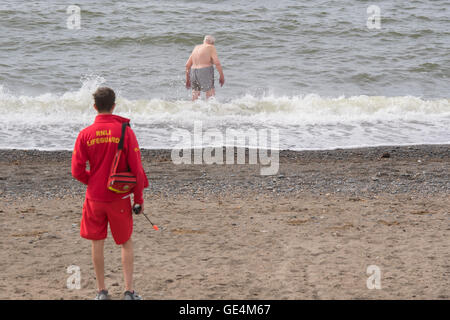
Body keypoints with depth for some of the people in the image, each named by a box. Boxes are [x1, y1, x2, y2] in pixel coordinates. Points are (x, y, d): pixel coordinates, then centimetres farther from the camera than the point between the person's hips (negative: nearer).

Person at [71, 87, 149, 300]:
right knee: (126, 243, 12)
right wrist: (139, 197, 2)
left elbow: (77, 171, -4)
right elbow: (136, 168, -9)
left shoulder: (85, 134, -5)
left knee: (97, 244, 12)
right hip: (119, 197, -1)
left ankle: (101, 291, 15)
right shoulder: (125, 131, -9)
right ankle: (129, 291, 8)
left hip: (95, 197, 1)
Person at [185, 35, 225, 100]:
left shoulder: (196, 48, 15)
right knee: (211, 95, -3)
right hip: (205, 73, -6)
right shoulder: (211, 48, -3)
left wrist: (187, 79, 21)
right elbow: (217, 63, -14)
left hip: (193, 73, 6)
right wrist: (222, 76, -6)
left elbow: (188, 65, 15)